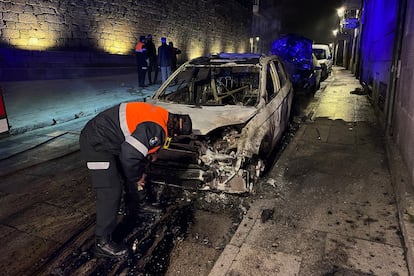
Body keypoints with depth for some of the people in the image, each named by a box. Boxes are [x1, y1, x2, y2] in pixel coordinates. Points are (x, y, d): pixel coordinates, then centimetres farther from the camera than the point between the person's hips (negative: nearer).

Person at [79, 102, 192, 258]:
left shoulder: (159, 115, 3)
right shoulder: (156, 129, -27)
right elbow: (129, 157, -30)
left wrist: (151, 152, 10)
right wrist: (137, 177, -12)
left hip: (108, 139, 10)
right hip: (96, 144, -10)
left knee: (136, 172, 20)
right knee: (111, 192, -11)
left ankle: (136, 206, 41)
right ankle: (102, 243, 2)